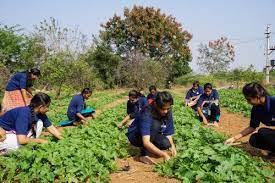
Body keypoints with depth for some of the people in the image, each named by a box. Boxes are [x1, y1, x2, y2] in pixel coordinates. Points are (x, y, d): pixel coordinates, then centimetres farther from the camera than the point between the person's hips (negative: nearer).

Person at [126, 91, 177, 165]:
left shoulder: (168, 113, -14)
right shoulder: (147, 114, -33)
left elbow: (168, 134, -7)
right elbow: (146, 142, -42)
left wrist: (172, 145, -26)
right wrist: (163, 154, -47)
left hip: (152, 136, 6)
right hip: (135, 136, -6)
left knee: (166, 144, -25)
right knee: (155, 124, -33)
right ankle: (144, 155, -21)